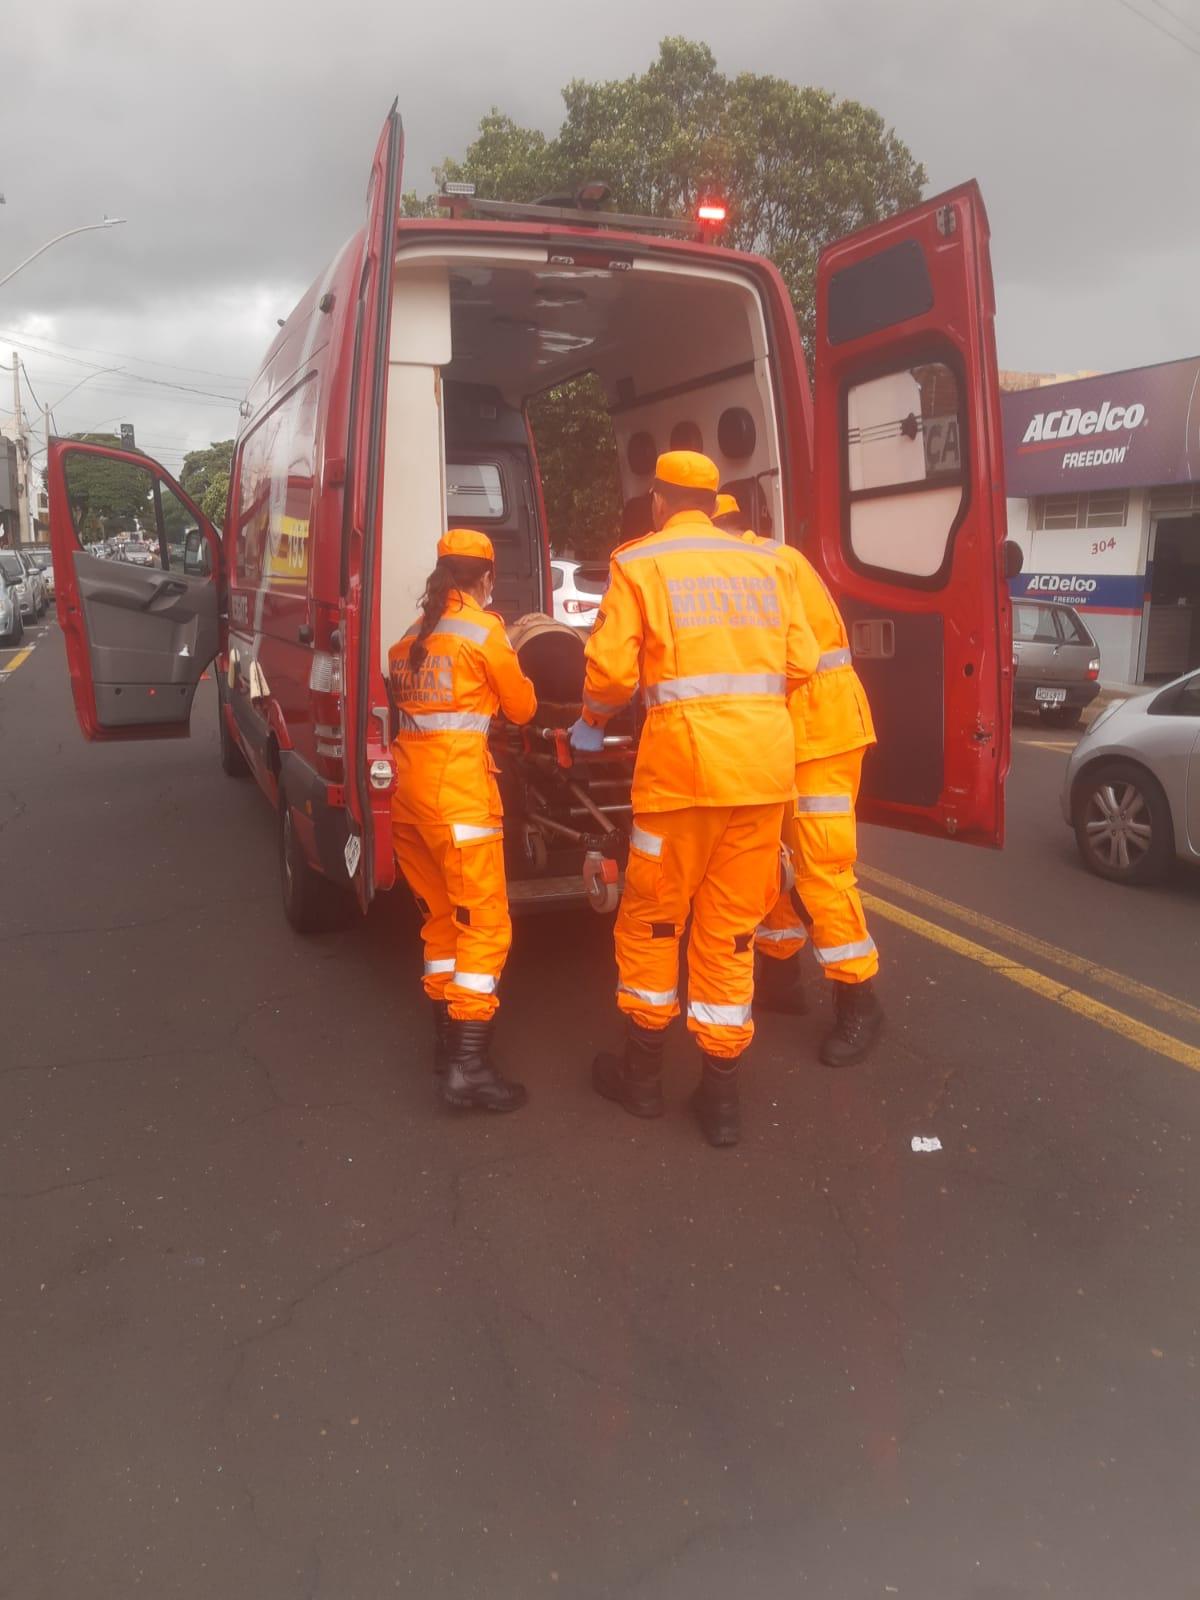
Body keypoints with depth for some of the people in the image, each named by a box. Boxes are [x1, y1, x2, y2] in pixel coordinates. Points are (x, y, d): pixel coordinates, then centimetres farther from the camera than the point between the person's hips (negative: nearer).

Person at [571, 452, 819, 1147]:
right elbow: (802, 660, 9)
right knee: (732, 924, 10)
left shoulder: (640, 562, 5)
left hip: (684, 757, -3)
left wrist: (592, 724, 16)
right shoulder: (768, 562, 14)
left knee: (652, 915, 13)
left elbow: (613, 667, -4)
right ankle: (721, 1094, 17)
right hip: (766, 759, 4)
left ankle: (644, 1072, 25)